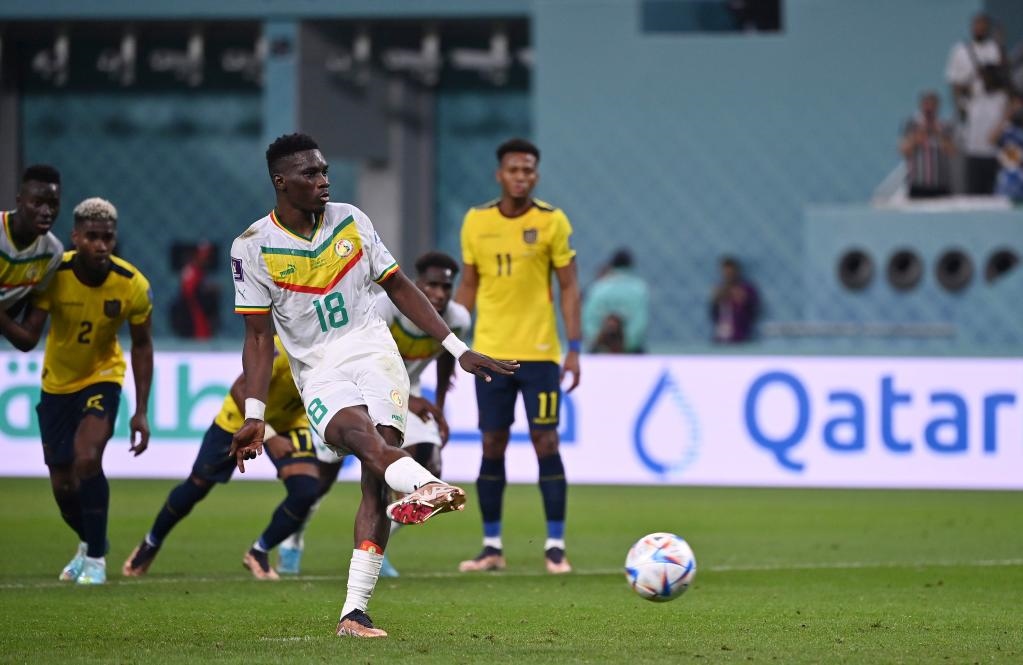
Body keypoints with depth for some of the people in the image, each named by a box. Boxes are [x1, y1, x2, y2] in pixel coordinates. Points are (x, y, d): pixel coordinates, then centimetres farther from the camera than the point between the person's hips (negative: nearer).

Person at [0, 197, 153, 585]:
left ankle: (95, 557, -10)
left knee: (87, 458, -26)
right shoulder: (54, 275, -24)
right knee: (62, 485, 7)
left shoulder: (132, 285, -21)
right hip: (57, 383, 2)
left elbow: (141, 345, -7)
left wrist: (141, 411, -9)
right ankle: (90, 543, 38)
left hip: (102, 378, -2)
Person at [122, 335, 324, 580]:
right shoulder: (281, 347, -39)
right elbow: (241, 389, -32)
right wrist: (268, 435, -38)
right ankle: (150, 544, 35)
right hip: (241, 417, -4)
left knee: (307, 490, -18)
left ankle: (259, 553, 6)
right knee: (196, 487, 8)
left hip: (289, 422, 4)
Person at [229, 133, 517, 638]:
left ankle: (354, 611, -19)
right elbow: (258, 336, 0)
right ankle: (427, 487, -67)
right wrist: (254, 416, -8)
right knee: (360, 432, -35)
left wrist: (458, 350, 11)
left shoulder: (350, 221, 7)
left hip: (374, 355, 3)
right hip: (320, 374, -3)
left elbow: (399, 287, 15)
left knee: (375, 478, -16)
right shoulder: (253, 247, -1)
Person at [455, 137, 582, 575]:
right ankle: (491, 547, 11)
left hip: (540, 353, -2)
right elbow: (468, 285, 12)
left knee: (546, 443, -4)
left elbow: (569, 287, -1)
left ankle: (555, 546, 1)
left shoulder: (552, 222, -3)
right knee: (492, 445, 4)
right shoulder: (476, 222, 4)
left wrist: (575, 349, -7)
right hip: (490, 353, 2)